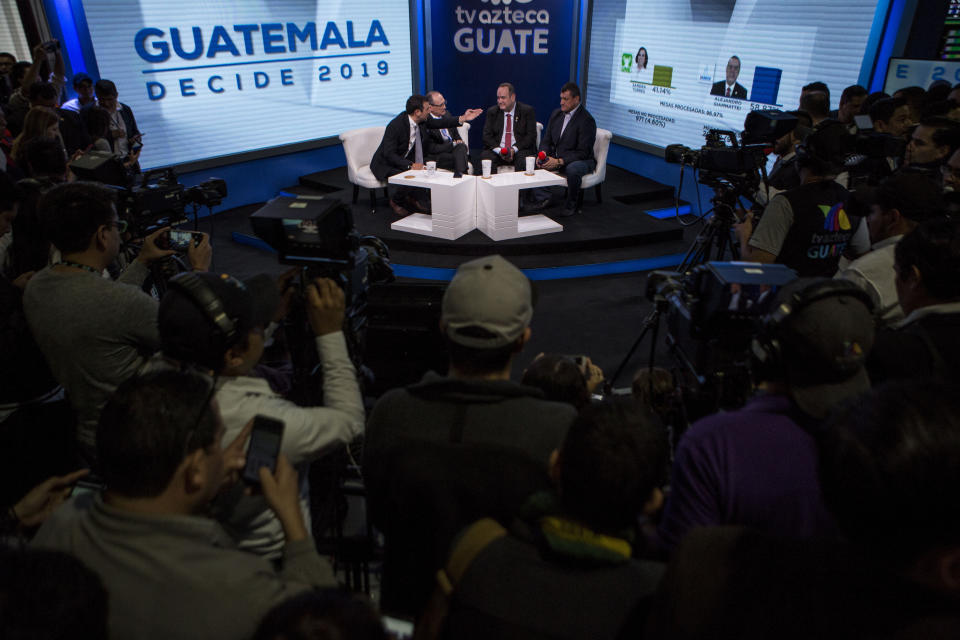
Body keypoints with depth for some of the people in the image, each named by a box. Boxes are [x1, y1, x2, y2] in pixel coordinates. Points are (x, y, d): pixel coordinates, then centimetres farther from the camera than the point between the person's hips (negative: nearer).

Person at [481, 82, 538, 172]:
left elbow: (531, 135, -2)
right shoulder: (492, 112, 11)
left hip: (519, 150, -2)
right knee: (485, 157, -29)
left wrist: (514, 149, -16)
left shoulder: (527, 111, 4)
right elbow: (487, 136, 5)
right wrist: (499, 150, -13)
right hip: (497, 151, 2)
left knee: (524, 160, -34)